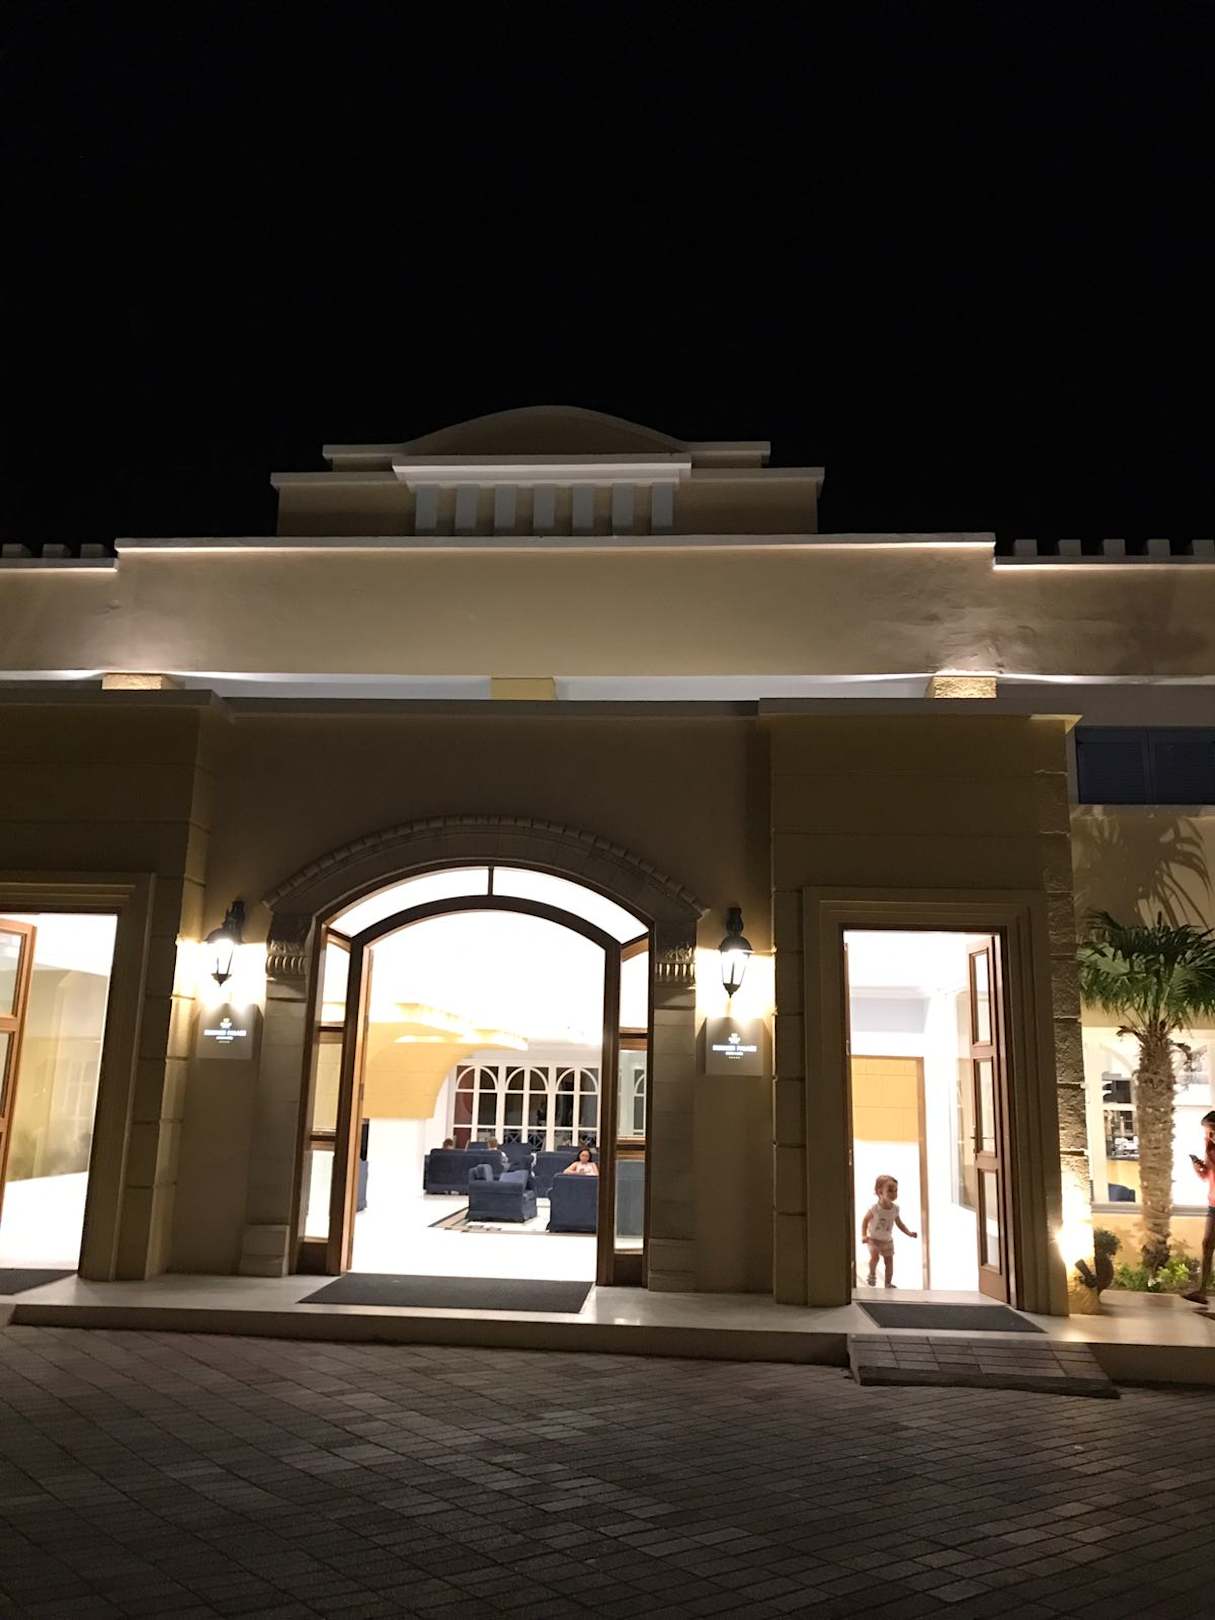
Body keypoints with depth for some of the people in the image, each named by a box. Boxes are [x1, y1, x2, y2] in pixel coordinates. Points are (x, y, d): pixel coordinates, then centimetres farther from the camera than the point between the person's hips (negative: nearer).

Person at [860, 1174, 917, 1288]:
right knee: (875, 1256, -25)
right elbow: (865, 1221, -12)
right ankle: (872, 1274, 3)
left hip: (888, 1240, 5)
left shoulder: (895, 1208, -9)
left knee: (889, 1261, 7)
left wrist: (909, 1232, -6)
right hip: (874, 1239, -5)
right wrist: (864, 1236, -22)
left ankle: (888, 1284, 23)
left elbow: (899, 1223, 6)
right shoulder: (874, 1208, -23)